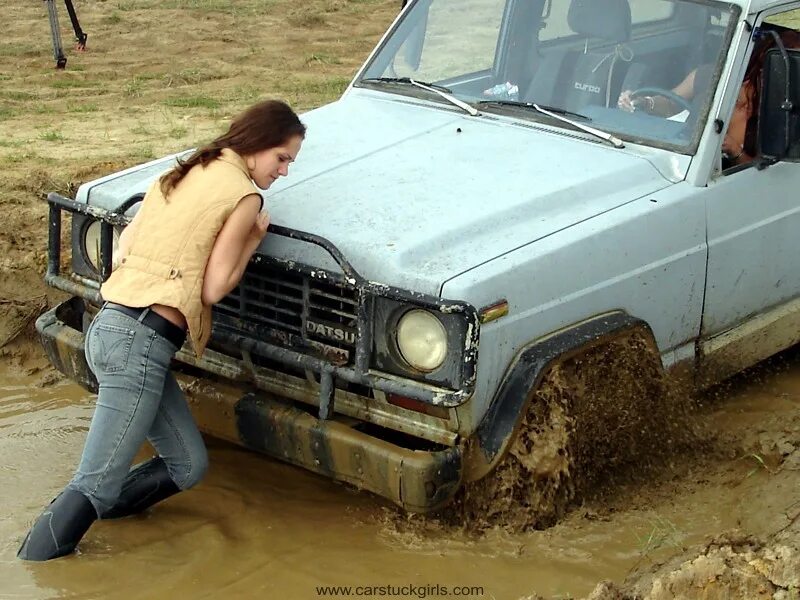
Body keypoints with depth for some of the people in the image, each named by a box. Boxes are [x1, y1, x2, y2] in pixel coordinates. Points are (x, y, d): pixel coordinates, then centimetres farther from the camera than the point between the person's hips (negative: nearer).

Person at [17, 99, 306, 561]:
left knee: (188, 465, 13)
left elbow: (124, 247, 17)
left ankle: (81, 515, 19)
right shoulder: (245, 196, -6)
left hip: (110, 326, 9)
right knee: (96, 485, -8)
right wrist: (255, 238, 7)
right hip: (141, 343, -9)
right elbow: (214, 288, -6)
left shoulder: (183, 174, 17)